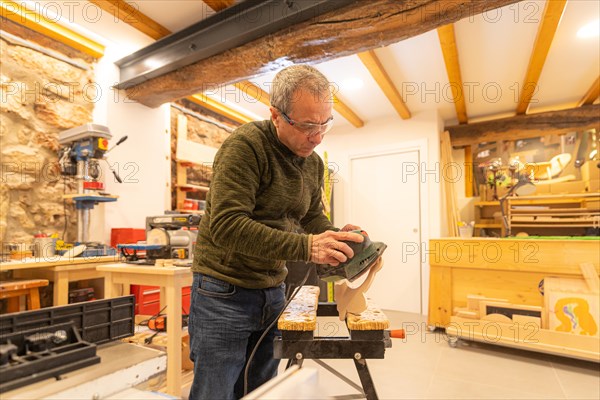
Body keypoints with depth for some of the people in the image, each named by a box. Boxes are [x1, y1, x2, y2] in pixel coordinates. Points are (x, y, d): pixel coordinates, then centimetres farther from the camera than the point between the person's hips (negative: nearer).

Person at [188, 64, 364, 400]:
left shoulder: (315, 164, 5)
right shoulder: (245, 146, -18)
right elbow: (226, 225, -27)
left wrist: (337, 237, -11)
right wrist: (306, 247, -32)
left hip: (274, 292, 7)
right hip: (224, 292, -6)